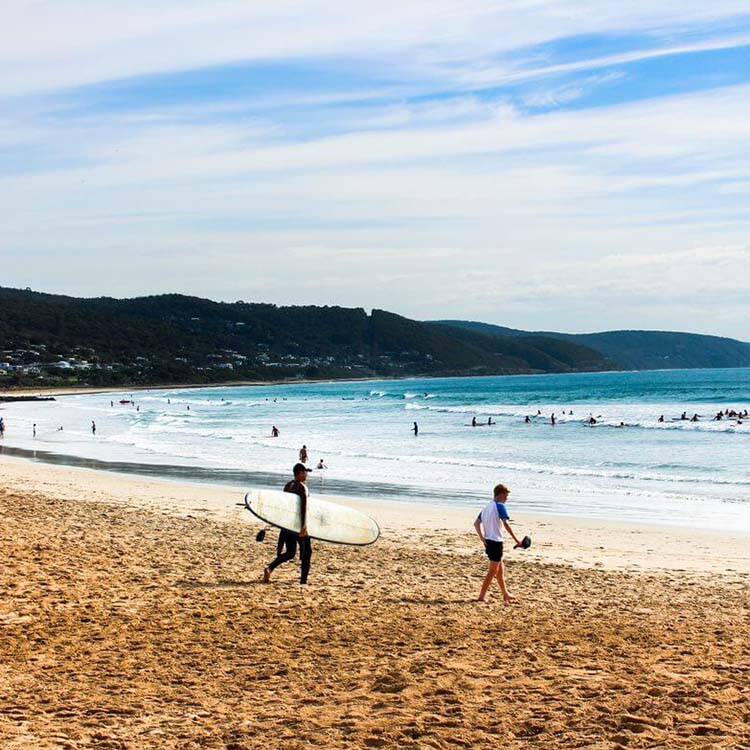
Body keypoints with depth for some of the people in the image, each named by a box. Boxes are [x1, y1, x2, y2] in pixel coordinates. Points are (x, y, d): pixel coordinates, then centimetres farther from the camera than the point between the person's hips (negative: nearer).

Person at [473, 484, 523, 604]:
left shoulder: (487, 506, 14)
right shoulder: (500, 506, -11)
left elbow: (476, 523, 11)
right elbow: (506, 524, -22)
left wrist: (483, 539, 5)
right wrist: (516, 540, -22)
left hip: (488, 542, 9)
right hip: (496, 542, -9)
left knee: (501, 569, 19)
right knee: (492, 571, -2)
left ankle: (505, 595, 30)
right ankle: (481, 597, -3)